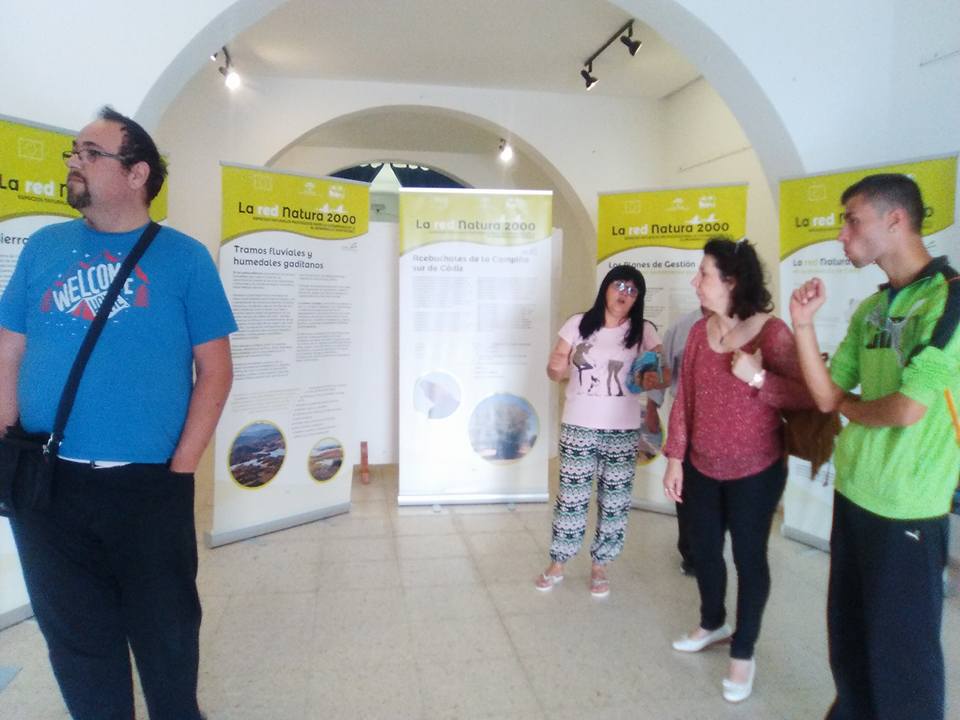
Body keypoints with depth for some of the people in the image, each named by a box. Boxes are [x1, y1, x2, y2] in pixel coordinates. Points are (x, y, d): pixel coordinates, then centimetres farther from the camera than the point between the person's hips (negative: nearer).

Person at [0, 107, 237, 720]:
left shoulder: (183, 257, -1)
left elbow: (215, 368, -3)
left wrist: (181, 467, -9)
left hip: (149, 486, -2)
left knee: (167, 634, 13)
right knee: (77, 637, 17)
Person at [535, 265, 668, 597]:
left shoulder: (644, 331, -1)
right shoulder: (578, 324, 0)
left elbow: (666, 375, -5)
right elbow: (554, 372, 4)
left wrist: (654, 380, -28)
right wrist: (556, 367, -20)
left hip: (623, 430, 1)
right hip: (578, 427, 0)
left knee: (614, 502, 8)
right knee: (571, 498, 4)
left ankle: (599, 566, 26)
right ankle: (557, 565, 21)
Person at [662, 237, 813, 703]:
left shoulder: (771, 333, -17)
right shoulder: (699, 331, -1)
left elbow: (807, 396, -17)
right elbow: (684, 400, 3)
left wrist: (757, 377, -31)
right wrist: (675, 458, 2)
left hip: (755, 472, -5)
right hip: (702, 468, 6)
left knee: (749, 556, 8)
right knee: (704, 549, 19)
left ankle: (743, 653, 27)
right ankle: (712, 624, 44)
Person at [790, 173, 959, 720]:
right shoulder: (870, 310, 8)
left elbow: (907, 409, -23)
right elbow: (826, 396, 6)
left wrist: (849, 405, -3)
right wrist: (804, 324, -5)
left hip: (907, 510, -7)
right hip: (852, 493, 7)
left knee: (900, 649, 9)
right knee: (848, 637, 20)